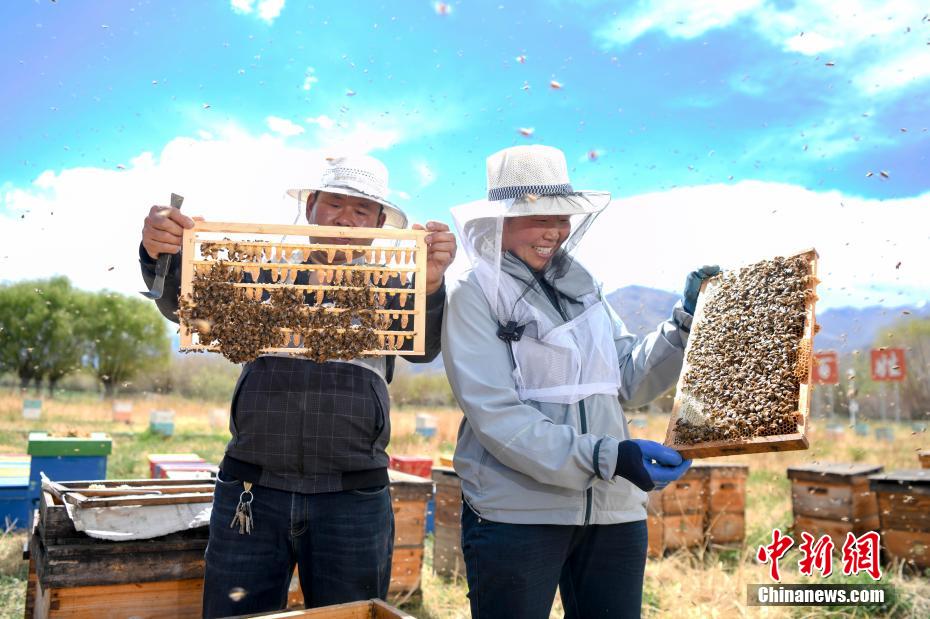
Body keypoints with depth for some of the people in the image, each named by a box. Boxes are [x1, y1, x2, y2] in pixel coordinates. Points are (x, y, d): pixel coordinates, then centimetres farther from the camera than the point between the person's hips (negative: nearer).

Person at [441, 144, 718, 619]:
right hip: (517, 514, -5)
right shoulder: (475, 296, -8)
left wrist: (685, 321, 1)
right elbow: (495, 416, -18)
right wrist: (607, 457, -25)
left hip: (613, 511, 6)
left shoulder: (580, 286, 9)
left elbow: (629, 384, 12)